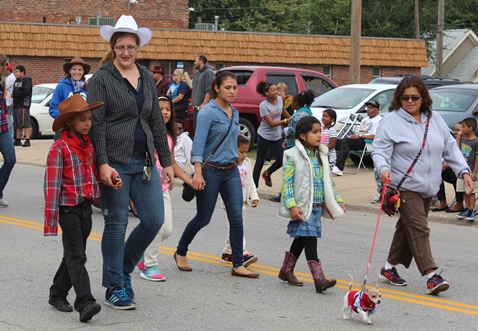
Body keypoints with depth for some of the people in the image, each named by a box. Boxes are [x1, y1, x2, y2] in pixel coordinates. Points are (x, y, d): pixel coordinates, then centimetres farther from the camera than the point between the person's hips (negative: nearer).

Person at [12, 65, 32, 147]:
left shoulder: (27, 80, -8)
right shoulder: (16, 81, 19)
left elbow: (26, 92, -20)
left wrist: (14, 93, -13)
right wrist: (13, 94, -1)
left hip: (24, 105, -9)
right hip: (16, 105, 9)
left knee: (26, 123, -11)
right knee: (18, 125, 13)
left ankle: (27, 141, -14)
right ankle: (17, 140, 19)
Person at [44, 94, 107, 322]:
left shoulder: (88, 144, 9)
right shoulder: (59, 148, -12)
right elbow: (52, 185, -14)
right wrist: (50, 220, -17)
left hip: (86, 207, 7)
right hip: (69, 208, -7)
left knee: (74, 255, 14)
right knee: (76, 256, -11)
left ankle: (58, 294, 29)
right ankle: (85, 303, -17)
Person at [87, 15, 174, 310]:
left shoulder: (147, 78, 12)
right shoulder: (102, 79, -6)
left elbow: (157, 122, 15)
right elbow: (96, 124, -11)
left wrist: (166, 161, 12)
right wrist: (102, 164, -20)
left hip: (144, 162, 6)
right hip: (115, 162, -6)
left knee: (155, 219, 3)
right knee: (117, 224, 1)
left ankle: (124, 269, 25)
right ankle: (114, 288, 13)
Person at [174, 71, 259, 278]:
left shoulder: (234, 113, 9)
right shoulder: (208, 112, -13)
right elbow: (198, 144, -19)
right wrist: (197, 173, -28)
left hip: (231, 171, 6)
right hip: (210, 170, -6)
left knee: (236, 218, -2)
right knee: (203, 218, 6)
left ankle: (238, 265, 4)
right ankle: (180, 252, 29)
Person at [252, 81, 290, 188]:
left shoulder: (279, 99, -2)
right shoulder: (263, 105, -19)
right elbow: (271, 123, -24)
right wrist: (286, 121, -32)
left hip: (277, 136, 5)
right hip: (264, 136, -5)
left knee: (281, 159, -3)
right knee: (260, 161, 4)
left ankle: (267, 174, 25)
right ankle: (254, 185, 13)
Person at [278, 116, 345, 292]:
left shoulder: (321, 155, 12)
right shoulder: (293, 156, -10)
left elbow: (327, 181, 20)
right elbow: (287, 183, -13)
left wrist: (337, 200, 15)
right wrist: (291, 205, -21)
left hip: (317, 206, 7)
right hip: (302, 207, -7)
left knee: (301, 239, 15)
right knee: (309, 239, -13)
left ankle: (286, 270, 29)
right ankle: (319, 279, -18)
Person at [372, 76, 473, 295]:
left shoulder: (435, 120, 11)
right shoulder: (391, 122, -6)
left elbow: (450, 148, 14)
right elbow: (380, 150, -11)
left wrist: (463, 171, 4)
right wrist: (383, 169, -30)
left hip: (428, 187, 6)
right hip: (405, 186, -6)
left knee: (407, 228, 14)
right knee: (418, 229, -14)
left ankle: (390, 268, 26)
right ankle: (431, 275, -18)